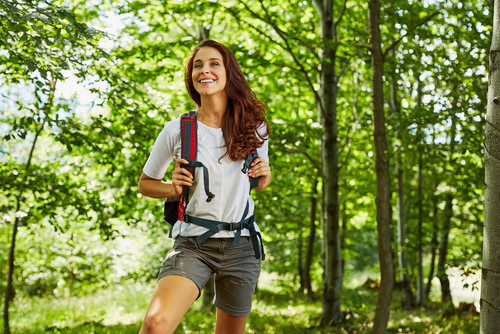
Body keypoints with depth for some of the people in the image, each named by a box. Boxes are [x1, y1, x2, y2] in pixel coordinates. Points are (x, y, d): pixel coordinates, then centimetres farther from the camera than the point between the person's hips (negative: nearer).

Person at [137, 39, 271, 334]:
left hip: (241, 245, 3)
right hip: (192, 243, -2)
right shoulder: (177, 130, -2)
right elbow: (146, 183, 12)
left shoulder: (254, 128, 4)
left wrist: (264, 177, -3)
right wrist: (174, 188, -9)